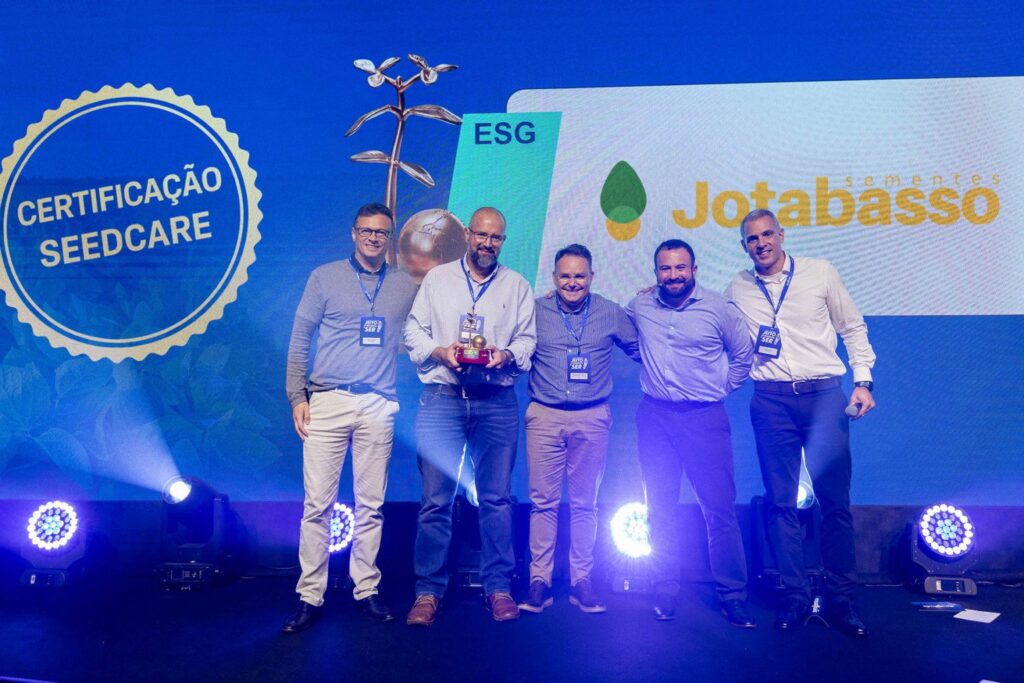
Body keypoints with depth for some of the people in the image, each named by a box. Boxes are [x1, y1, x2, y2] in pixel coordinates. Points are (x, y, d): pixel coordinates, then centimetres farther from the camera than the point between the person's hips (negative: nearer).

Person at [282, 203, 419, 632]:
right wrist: (297, 396, -1)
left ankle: (366, 591, 18)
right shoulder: (325, 278, 6)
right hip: (327, 402, -1)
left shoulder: (407, 287, 11)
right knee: (318, 503, -1)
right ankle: (310, 597, 8)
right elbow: (299, 340, 5)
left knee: (371, 505, 7)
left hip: (379, 407, 2)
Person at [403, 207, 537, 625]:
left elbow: (528, 340, 10)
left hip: (497, 403, 1)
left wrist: (508, 354, -11)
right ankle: (428, 591, 8)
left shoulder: (517, 286, 14)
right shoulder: (437, 279, 13)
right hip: (442, 399, 0)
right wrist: (439, 351, -9)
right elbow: (413, 331, 10)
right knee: (436, 499, -2)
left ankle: (498, 588, 13)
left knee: (496, 498, 2)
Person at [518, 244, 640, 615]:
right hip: (544, 417, -1)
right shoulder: (535, 311, 3)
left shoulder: (612, 313, 6)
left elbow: (641, 349, 17)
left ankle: (581, 581, 19)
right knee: (543, 501, 2)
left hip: (592, 418, 1)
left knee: (585, 503, 8)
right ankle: (539, 581, 11)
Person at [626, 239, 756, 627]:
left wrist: (721, 389, 7)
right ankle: (665, 593, 21)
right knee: (661, 509, 8)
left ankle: (733, 596, 13)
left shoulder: (719, 309, -1)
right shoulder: (640, 307, 5)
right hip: (655, 416, 2)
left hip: (705, 418, -2)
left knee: (719, 508, -1)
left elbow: (743, 355, 11)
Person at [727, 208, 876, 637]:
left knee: (835, 500, -3)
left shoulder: (819, 273, 5)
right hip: (771, 400, 1)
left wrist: (863, 380, 1)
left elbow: (853, 327, 9)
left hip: (823, 393, -1)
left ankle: (840, 600, 9)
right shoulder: (738, 288, 9)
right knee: (780, 502, 3)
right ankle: (795, 597, 13)